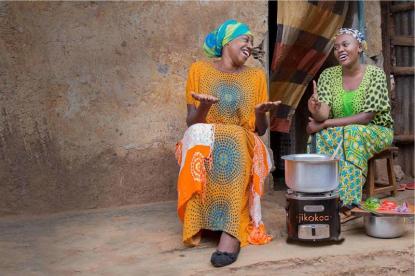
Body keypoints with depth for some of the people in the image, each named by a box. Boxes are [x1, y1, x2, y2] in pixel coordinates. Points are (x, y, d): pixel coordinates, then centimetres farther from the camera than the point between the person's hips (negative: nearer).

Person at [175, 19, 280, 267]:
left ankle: (231, 230, -44)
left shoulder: (256, 76, 10)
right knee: (199, 136, -34)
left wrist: (261, 113, -14)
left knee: (232, 139, -35)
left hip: (243, 145, 0)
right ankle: (199, 222, -33)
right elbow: (191, 123, 1)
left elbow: (261, 130, 9)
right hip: (203, 144, 0)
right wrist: (203, 108, -21)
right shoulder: (199, 70, 6)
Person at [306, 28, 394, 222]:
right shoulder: (328, 75, -2)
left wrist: (325, 124, -27)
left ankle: (347, 203, -34)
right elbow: (323, 115, -13)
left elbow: (366, 117, -20)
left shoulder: (375, 74, -12)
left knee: (352, 134, -35)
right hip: (340, 133, 3)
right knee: (320, 138, -29)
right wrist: (316, 111, -39)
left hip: (376, 131, -3)